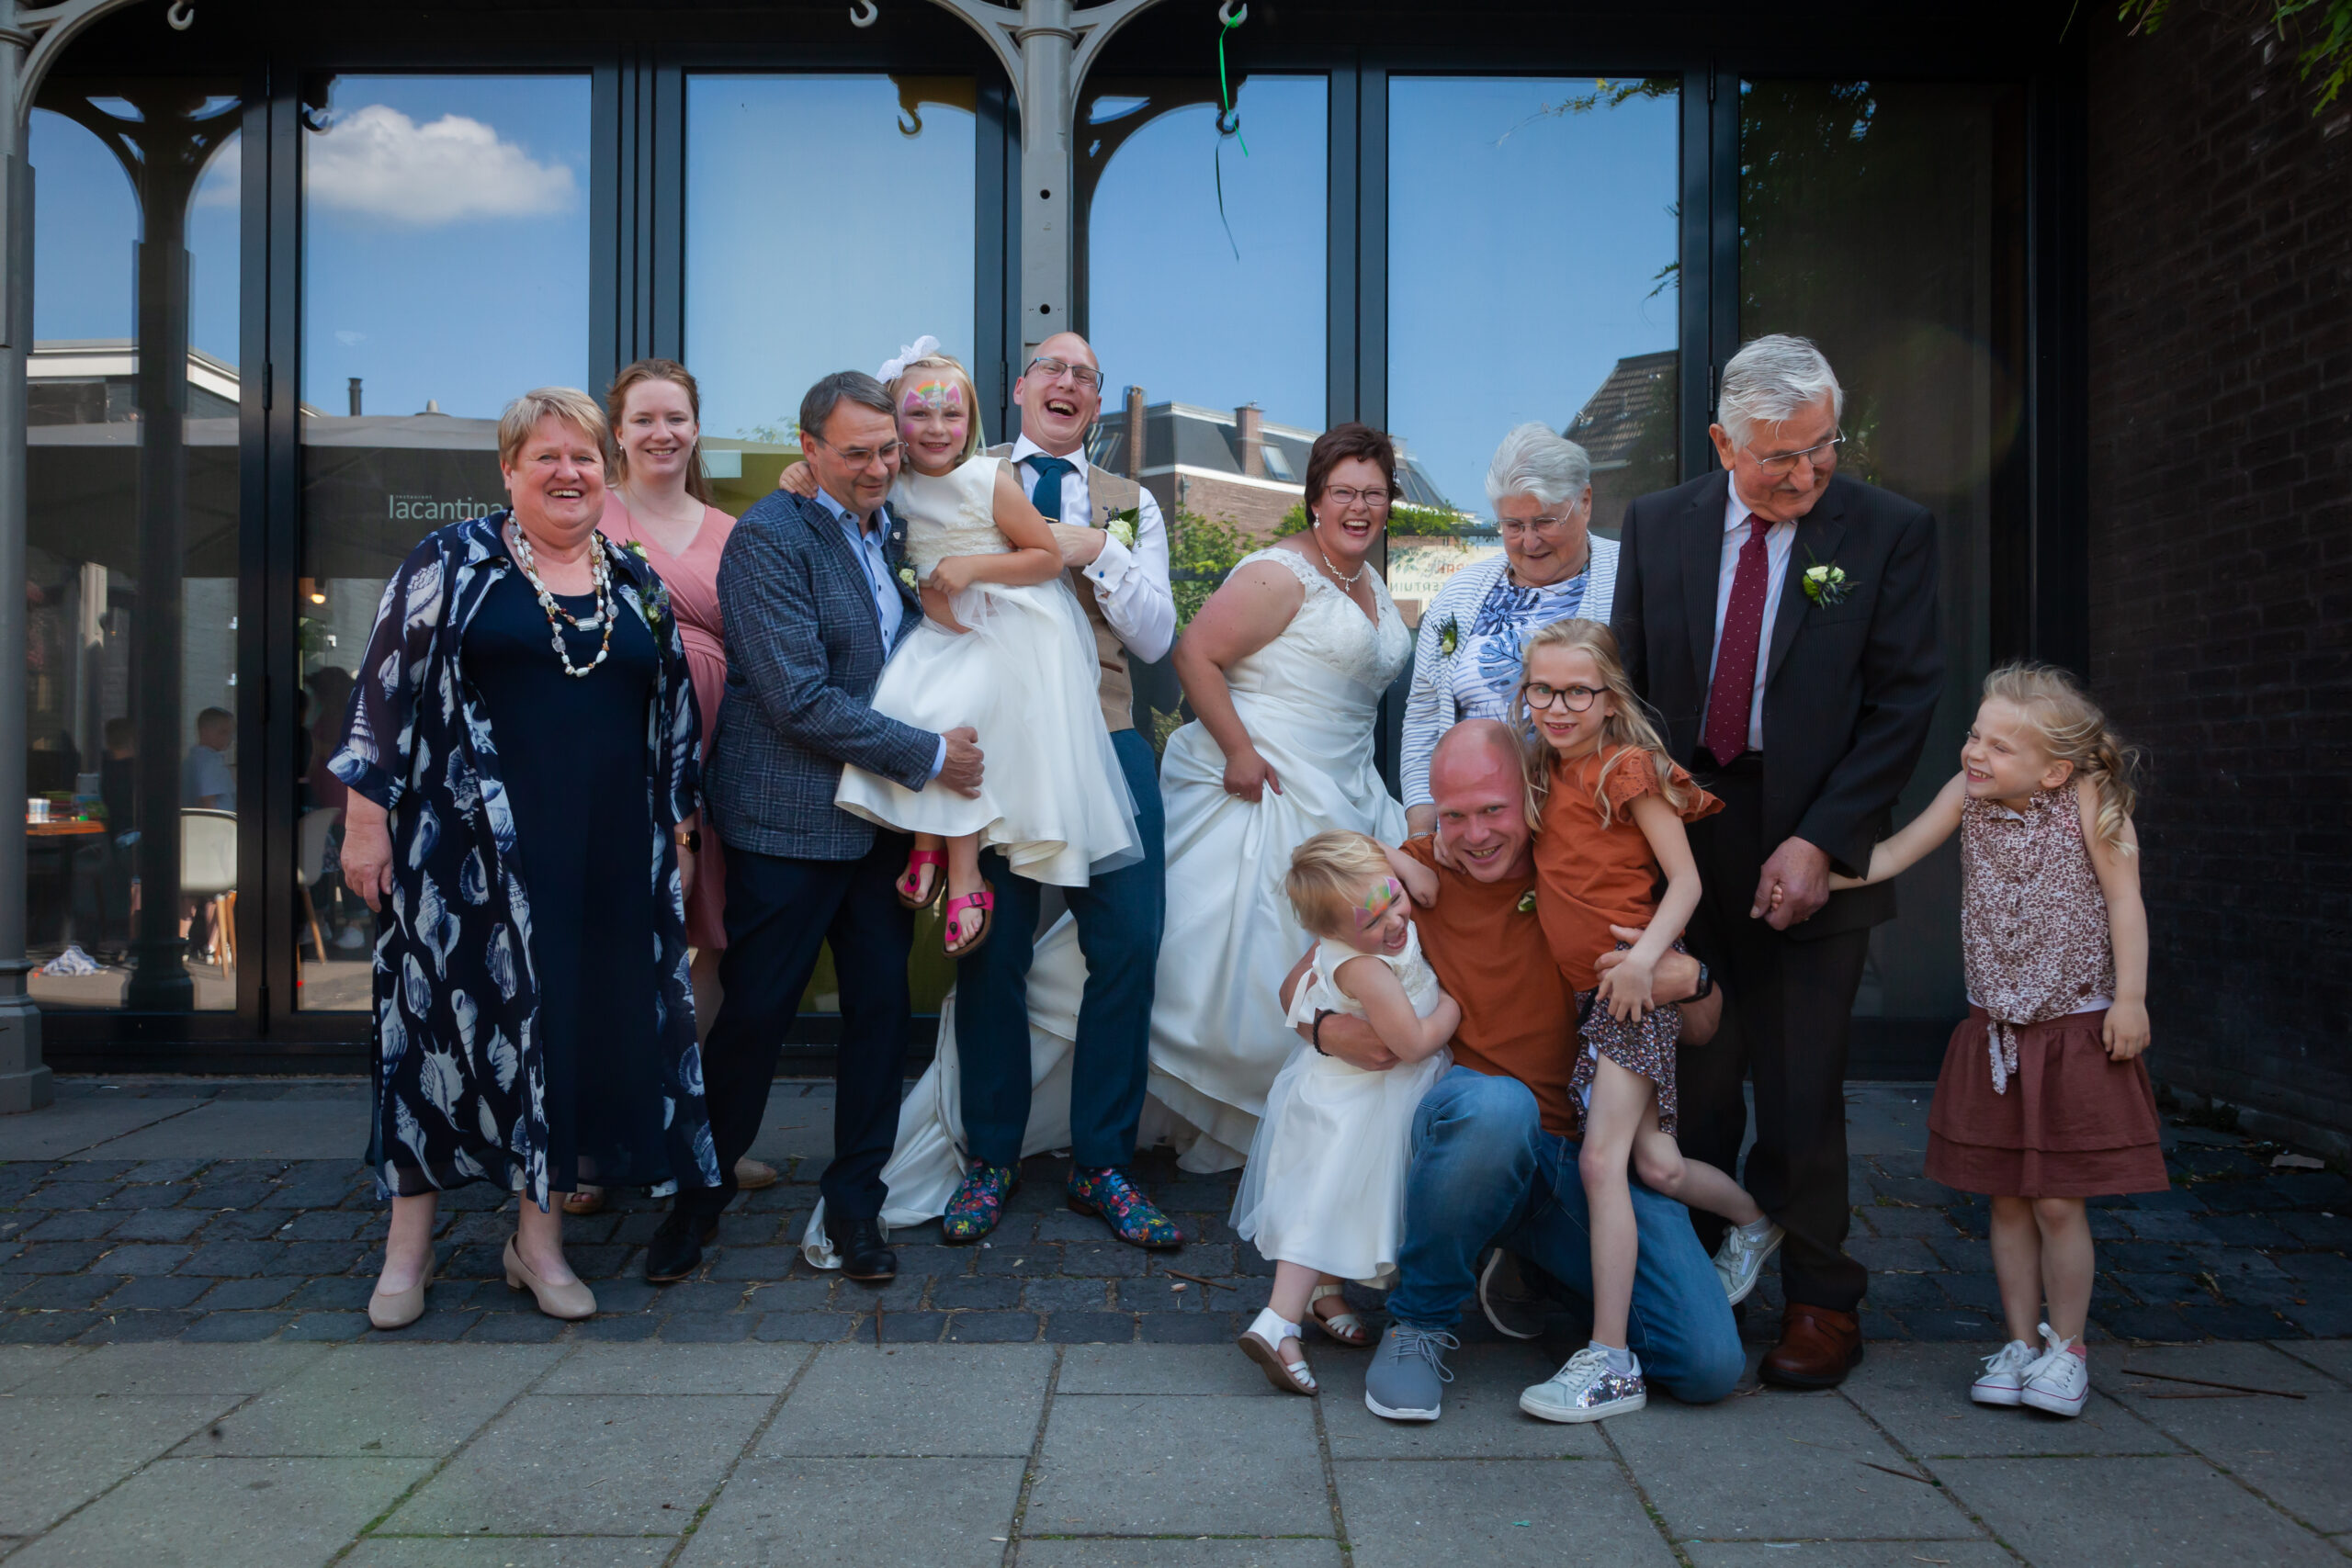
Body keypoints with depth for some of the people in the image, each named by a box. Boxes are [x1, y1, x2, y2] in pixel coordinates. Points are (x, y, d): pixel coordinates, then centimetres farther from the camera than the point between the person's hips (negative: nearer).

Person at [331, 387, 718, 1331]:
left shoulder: (637, 586, 12)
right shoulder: (451, 564, 2)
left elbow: (675, 712, 16)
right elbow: (385, 688, -1)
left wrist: (681, 828, 14)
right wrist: (365, 816, -5)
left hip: (607, 854, 3)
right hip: (466, 846, -3)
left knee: (576, 1030, 6)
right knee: (445, 1017, 2)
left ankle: (539, 1238, 20)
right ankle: (408, 1244, 17)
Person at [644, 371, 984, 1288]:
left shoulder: (894, 532, 12)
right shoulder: (770, 537, -13)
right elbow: (801, 698, -20)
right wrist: (927, 756, -16)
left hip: (884, 820, 7)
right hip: (790, 823, -7)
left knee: (881, 1007, 9)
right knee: (755, 1014, 3)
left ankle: (856, 1201, 24)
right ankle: (701, 1195, 24)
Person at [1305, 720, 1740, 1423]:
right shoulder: (1414, 874, 1)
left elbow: (1702, 1031, 9)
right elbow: (1300, 983, 11)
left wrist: (1690, 982, -16)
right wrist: (1327, 1030, -13)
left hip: (1593, 1151, 2)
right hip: (1466, 1128, -2)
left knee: (1710, 1365, -13)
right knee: (1497, 1104, -40)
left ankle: (1519, 1250, 15)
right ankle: (1419, 1319, -12)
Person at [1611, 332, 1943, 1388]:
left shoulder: (1891, 534, -1)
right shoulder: (1656, 526, 6)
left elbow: (1903, 704, -3)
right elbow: (1629, 686, 8)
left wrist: (1818, 842, -12)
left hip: (1809, 852, -2)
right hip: (1682, 845, 2)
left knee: (1800, 1092, 2)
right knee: (1692, 1086, 6)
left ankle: (1820, 1304, 19)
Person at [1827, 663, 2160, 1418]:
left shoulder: (2088, 799, -11)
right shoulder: (1967, 795, -1)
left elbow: (2124, 897, -9)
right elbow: (1893, 853, 1)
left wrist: (2130, 998, -11)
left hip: (2075, 1031, -4)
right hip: (1992, 1030, 4)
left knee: (2057, 1202, 0)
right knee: (2006, 1200, 10)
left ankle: (2066, 1346, 19)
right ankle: (2020, 1342, 23)